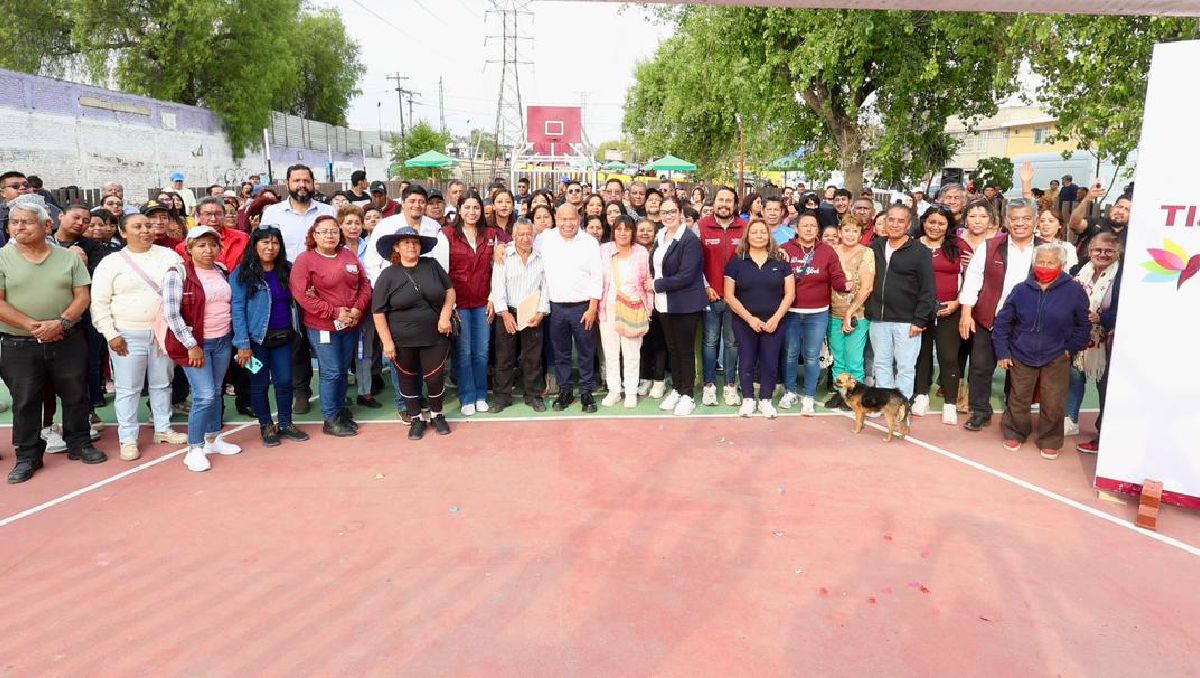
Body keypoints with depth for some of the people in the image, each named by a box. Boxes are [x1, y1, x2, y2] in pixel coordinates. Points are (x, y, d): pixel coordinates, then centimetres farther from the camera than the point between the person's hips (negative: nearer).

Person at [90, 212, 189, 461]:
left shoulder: (169, 256, 3)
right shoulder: (111, 263, -3)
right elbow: (99, 303, -4)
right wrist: (111, 334, -8)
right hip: (128, 335, -2)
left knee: (162, 383, 14)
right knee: (128, 388, 4)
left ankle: (163, 429, 28)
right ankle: (128, 439, 13)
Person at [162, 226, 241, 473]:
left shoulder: (222, 271, 7)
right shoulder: (178, 273, -12)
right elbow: (171, 313, -16)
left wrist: (234, 336, 11)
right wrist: (191, 345, -16)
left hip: (222, 341, 6)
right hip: (195, 343, -6)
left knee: (216, 392, 14)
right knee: (205, 395, -8)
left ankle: (213, 439, 28)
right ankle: (194, 450, 4)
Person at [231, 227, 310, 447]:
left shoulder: (287, 270, 7)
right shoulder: (242, 273, -8)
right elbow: (237, 308, -12)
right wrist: (243, 344, -17)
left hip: (283, 336, 4)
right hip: (257, 338, -4)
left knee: (285, 381, 8)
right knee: (260, 383, 8)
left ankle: (285, 424, 23)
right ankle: (266, 427, 22)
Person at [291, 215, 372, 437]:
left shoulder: (349, 256, 8)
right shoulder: (305, 260, -7)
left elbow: (364, 284, 9)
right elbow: (302, 294, -15)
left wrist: (358, 308, -8)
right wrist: (334, 312, -17)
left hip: (350, 325, 5)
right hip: (322, 326, -5)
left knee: (343, 370, 15)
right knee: (331, 372, -2)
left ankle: (341, 410, 30)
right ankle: (330, 419, 10)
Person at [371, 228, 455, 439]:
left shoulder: (432, 265, 1)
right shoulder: (388, 275, -6)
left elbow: (450, 290, 10)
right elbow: (378, 312, -5)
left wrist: (445, 315, -5)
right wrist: (387, 342, -9)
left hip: (435, 337, 1)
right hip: (402, 341, -1)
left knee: (435, 378, 5)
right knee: (408, 379, 11)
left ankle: (437, 415, 30)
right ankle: (416, 419, 28)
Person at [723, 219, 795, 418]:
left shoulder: (781, 262, 3)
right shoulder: (736, 262, 0)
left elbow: (789, 294, 1)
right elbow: (729, 296, -4)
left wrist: (776, 318, -10)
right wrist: (750, 318, -12)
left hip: (774, 322, 1)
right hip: (744, 322, -1)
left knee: (770, 362, 4)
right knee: (746, 361, 5)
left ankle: (765, 400, 18)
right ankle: (747, 399, 19)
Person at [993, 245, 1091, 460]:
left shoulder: (1074, 292, -7)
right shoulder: (1022, 290, -4)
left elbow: (1084, 325, 3)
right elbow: (1002, 321, 1)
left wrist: (1071, 348, -4)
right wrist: (1002, 352, -1)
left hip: (1056, 359, -1)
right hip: (1022, 356, 1)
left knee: (1053, 404, 2)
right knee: (1018, 400, 11)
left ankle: (1049, 441, 21)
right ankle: (1014, 434, 30)